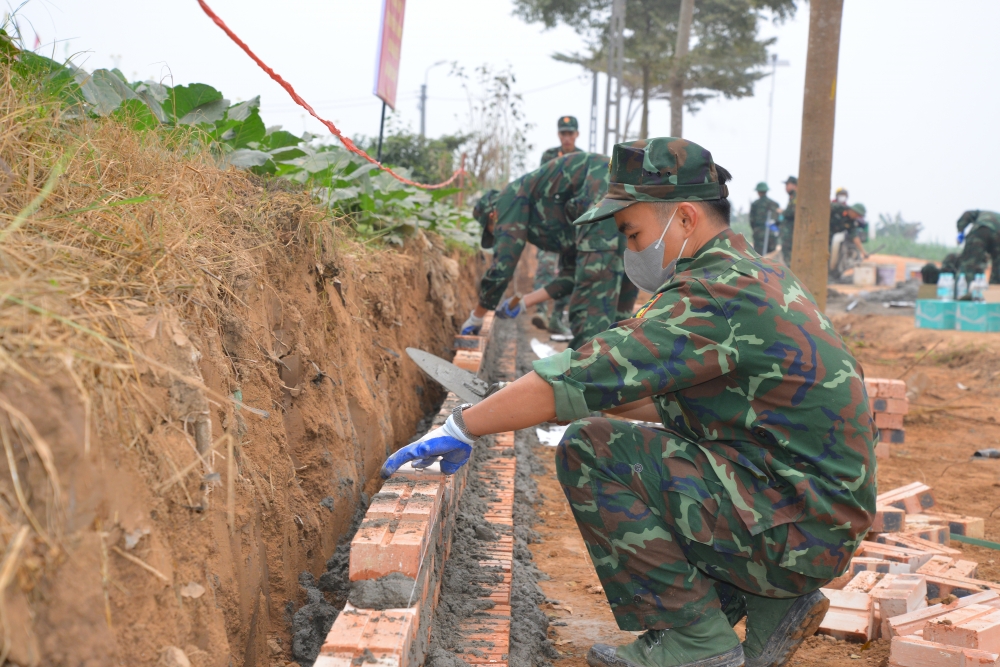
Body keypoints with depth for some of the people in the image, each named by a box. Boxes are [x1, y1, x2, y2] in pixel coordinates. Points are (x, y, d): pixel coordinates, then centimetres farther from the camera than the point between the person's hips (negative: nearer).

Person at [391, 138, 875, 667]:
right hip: (820, 519, 10)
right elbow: (676, 402, 20)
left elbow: (586, 375, -25)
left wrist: (462, 427, -17)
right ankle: (770, 606, 14)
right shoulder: (756, 276, 12)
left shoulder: (717, 295, -20)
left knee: (590, 451, -14)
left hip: (795, 532, -10)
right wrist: (600, 399, 13)